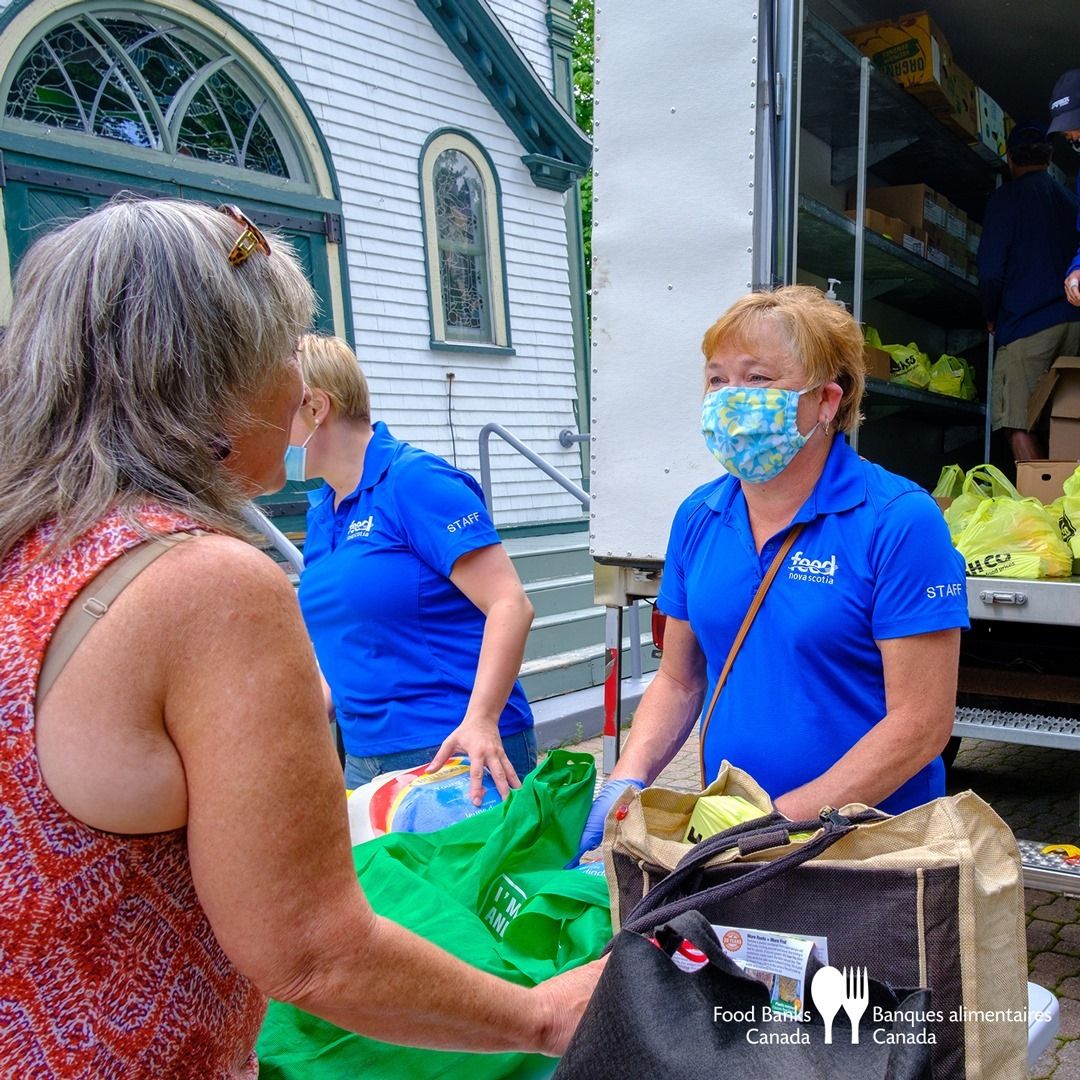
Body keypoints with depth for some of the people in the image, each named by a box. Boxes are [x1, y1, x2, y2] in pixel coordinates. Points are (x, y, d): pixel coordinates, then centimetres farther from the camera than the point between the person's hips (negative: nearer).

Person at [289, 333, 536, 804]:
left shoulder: (415, 481, -13)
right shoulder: (321, 512, 12)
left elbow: (510, 606, -19)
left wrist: (480, 721, -29)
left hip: (461, 755, -7)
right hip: (364, 757, 8)